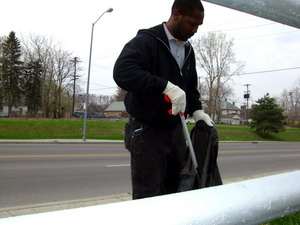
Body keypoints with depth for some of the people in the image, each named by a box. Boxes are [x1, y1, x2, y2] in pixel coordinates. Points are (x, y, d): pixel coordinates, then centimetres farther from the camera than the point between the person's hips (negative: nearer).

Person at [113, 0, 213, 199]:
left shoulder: (188, 50, 12)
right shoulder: (147, 41, -13)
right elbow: (122, 72, -30)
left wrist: (196, 110, 3)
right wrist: (166, 86, -37)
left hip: (175, 129, 8)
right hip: (147, 130, -7)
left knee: (178, 190, 14)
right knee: (148, 195, -2)